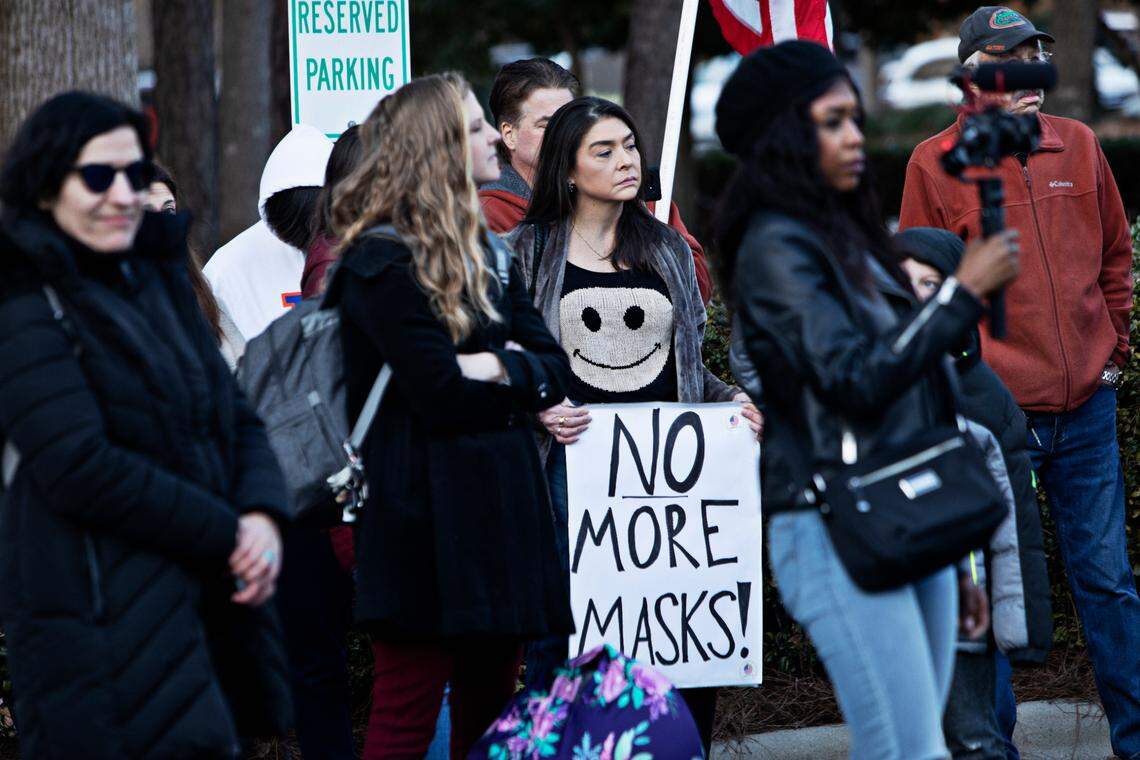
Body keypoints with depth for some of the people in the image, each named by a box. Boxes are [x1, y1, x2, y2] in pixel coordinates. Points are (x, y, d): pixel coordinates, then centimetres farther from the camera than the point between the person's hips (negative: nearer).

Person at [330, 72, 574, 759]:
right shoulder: (380, 262, -10)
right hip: (426, 514, -8)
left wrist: (495, 367, -11)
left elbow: (556, 372, 9)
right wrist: (518, 381, -2)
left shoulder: (490, 252, 16)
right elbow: (442, 395, -18)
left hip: (500, 504, 8)